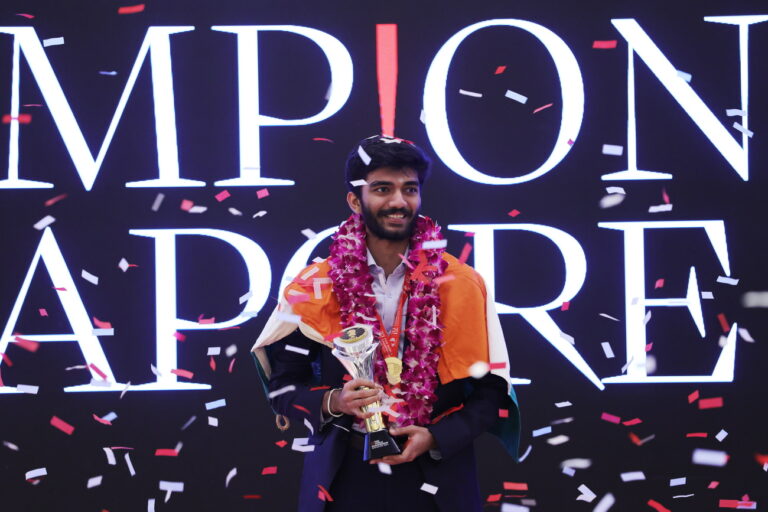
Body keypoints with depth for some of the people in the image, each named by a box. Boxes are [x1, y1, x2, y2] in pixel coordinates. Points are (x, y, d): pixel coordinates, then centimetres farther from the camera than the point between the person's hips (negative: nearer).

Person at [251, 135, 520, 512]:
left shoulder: (462, 286, -1)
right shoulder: (313, 289, -1)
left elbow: (490, 393, 1)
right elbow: (282, 384, 3)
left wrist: (436, 437, -14)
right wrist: (331, 403, -16)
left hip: (437, 481, 0)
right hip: (343, 479, 0)